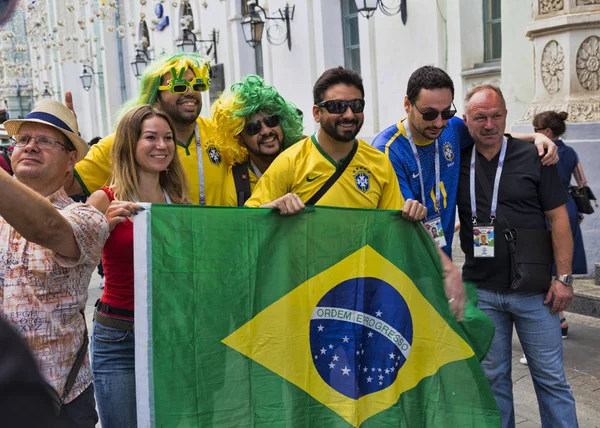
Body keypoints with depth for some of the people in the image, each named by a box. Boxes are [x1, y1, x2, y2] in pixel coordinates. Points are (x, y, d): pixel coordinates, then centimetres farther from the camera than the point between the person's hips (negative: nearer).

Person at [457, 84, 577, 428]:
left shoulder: (533, 157, -3)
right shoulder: (457, 162, 3)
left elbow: (558, 218, -3)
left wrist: (564, 278, -8)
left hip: (534, 290, -2)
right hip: (481, 291, 2)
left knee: (551, 377, 8)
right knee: (492, 378, 13)